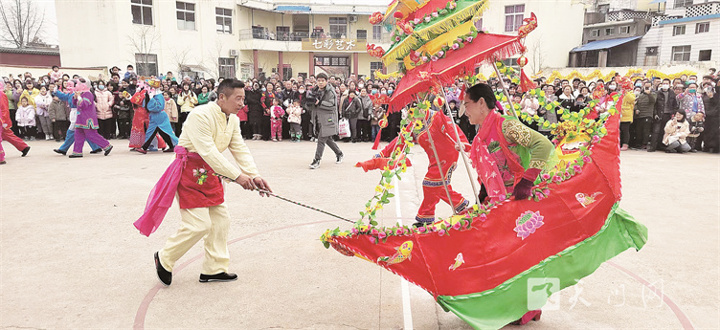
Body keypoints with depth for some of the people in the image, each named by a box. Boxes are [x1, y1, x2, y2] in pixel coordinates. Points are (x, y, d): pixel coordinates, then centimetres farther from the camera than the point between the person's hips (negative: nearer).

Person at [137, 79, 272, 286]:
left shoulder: (232, 120, 4)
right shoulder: (200, 115, -23)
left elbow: (240, 150, 1)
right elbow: (208, 152, -30)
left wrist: (254, 176, -12)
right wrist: (237, 175, -31)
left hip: (209, 172, 9)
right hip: (190, 171, -9)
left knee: (220, 219, 10)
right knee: (199, 225, -9)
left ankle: (214, 269, 25)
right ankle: (164, 259, 17)